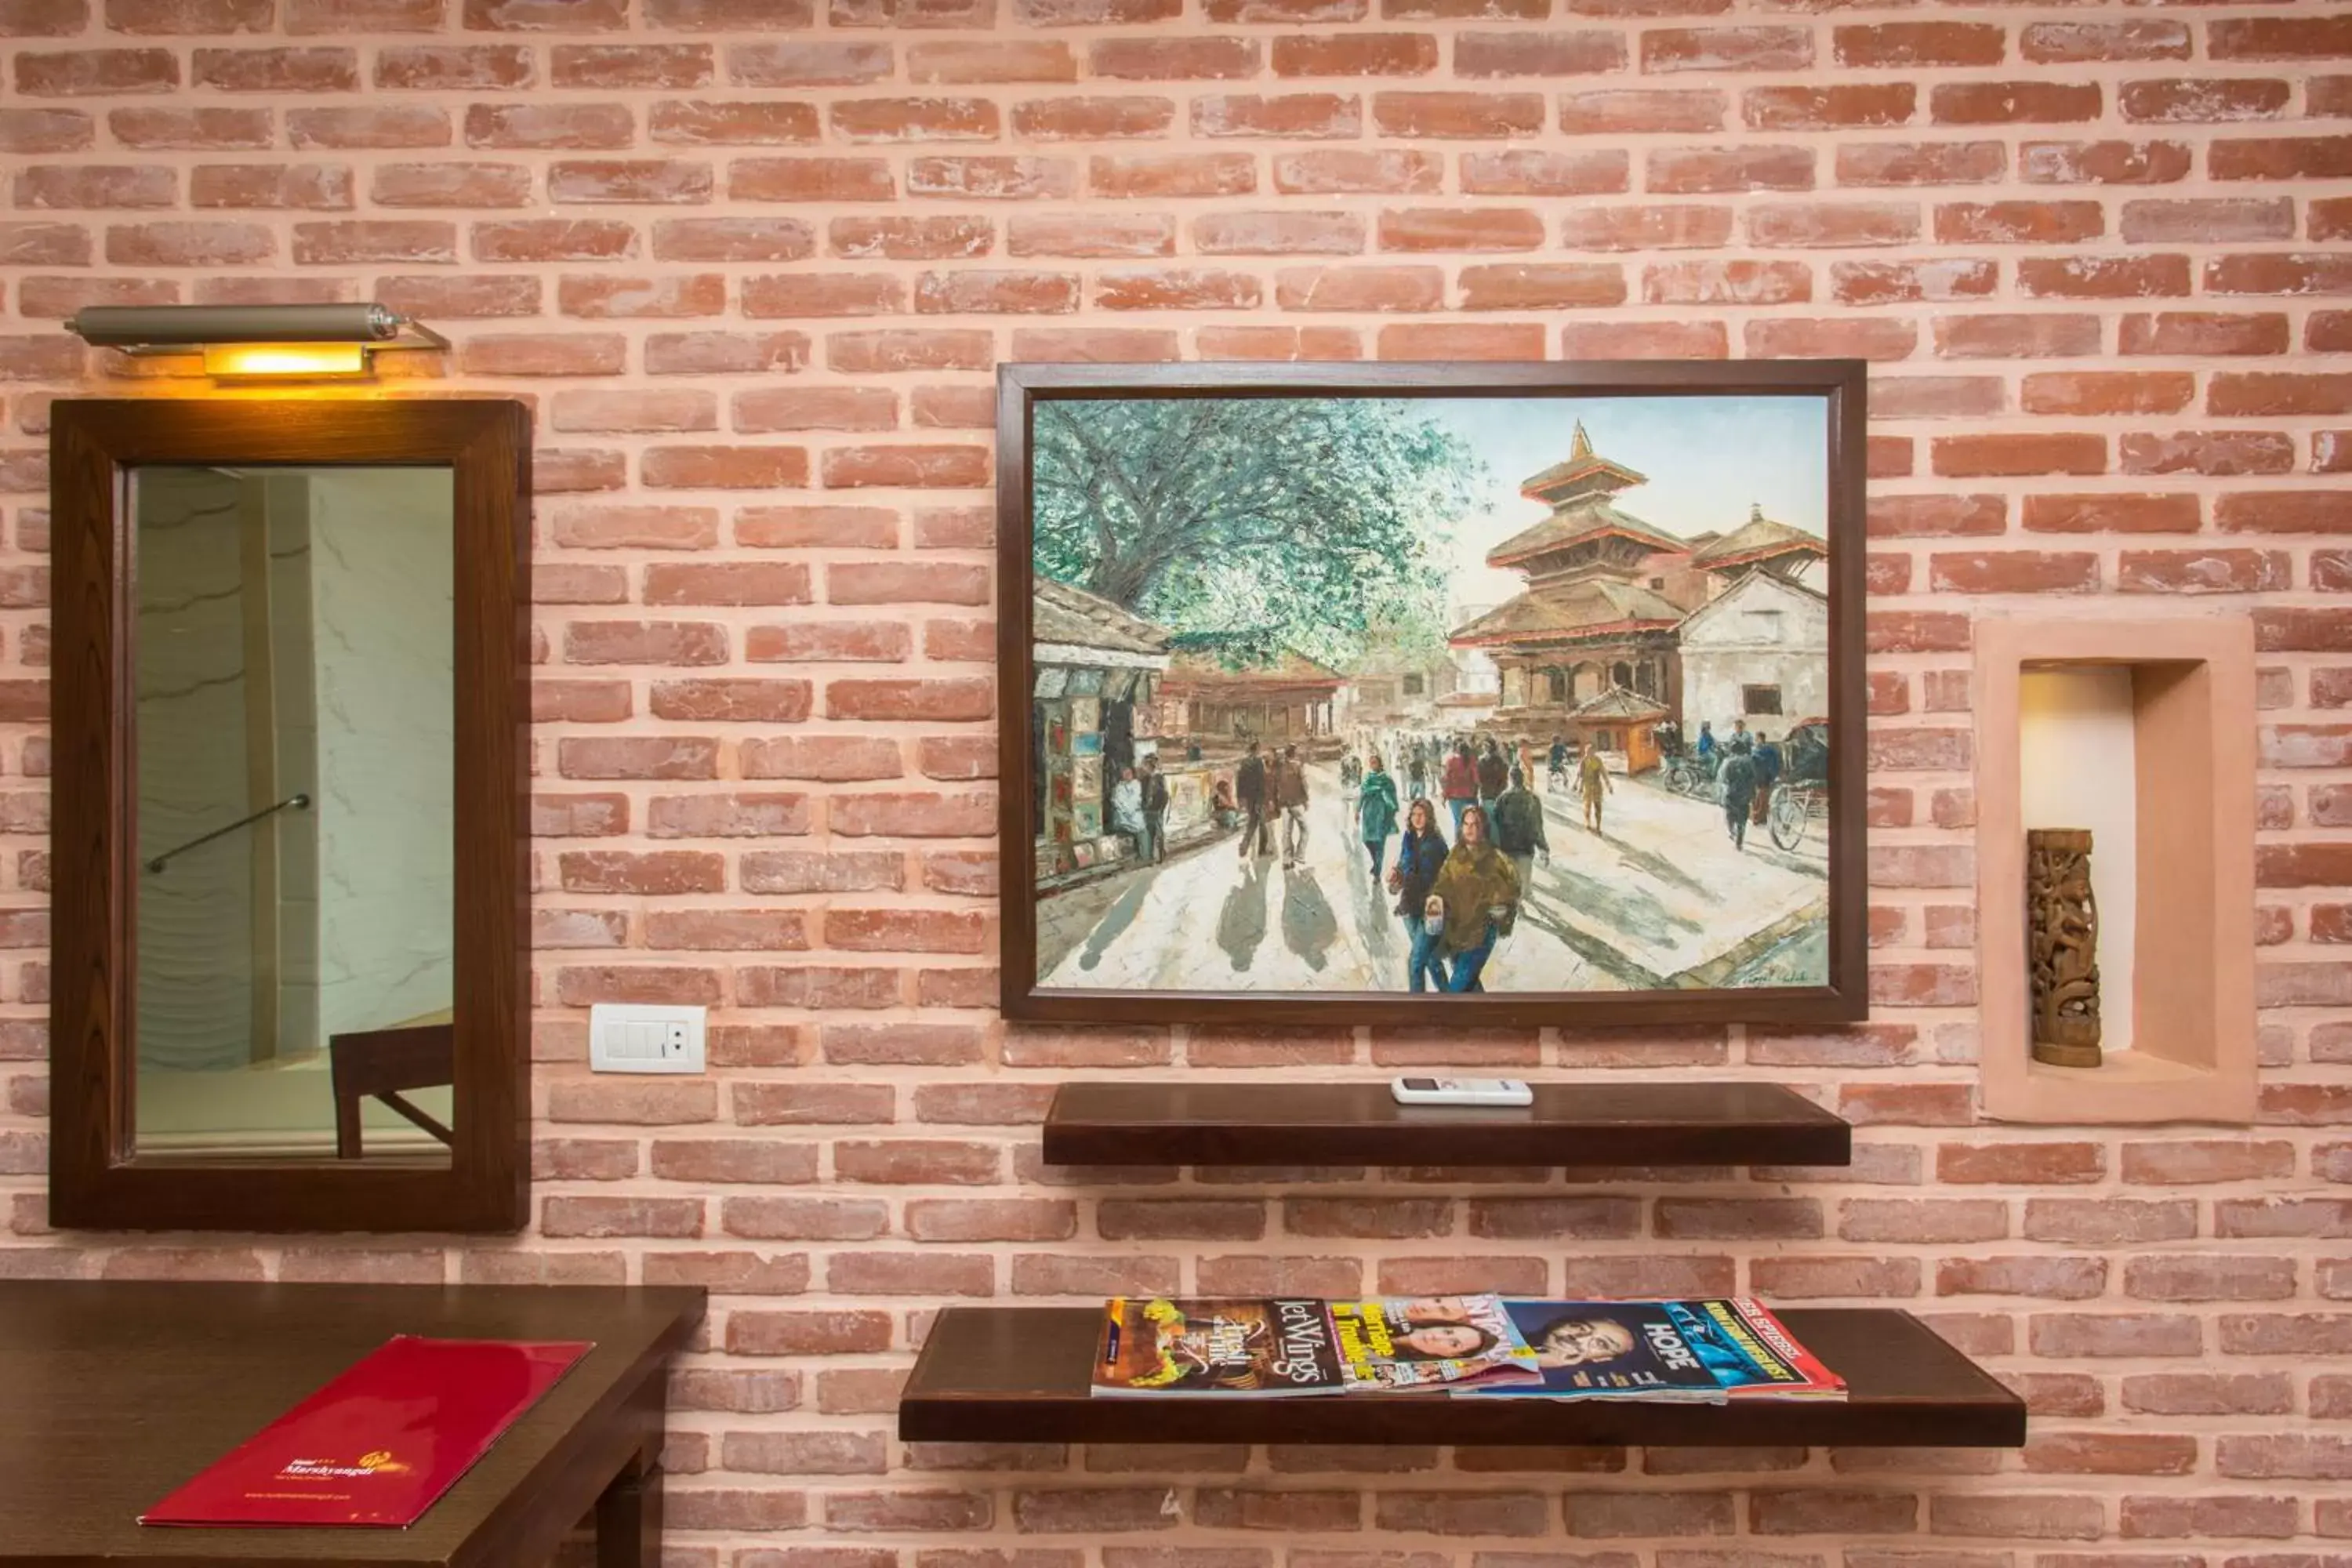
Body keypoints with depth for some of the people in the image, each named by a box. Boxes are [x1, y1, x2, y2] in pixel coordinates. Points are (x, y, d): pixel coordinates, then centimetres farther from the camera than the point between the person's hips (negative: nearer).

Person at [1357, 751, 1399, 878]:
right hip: (1369, 811, 4)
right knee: (1367, 839, 5)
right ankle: (1376, 862, 34)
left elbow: (1392, 795, -4)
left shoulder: (1387, 778, -7)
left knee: (1379, 841, -4)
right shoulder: (1367, 776, 5)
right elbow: (1362, 793, 13)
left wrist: (1393, 813, -5)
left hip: (1382, 812, -4)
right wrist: (1358, 810, 13)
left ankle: (1377, 873, 2)